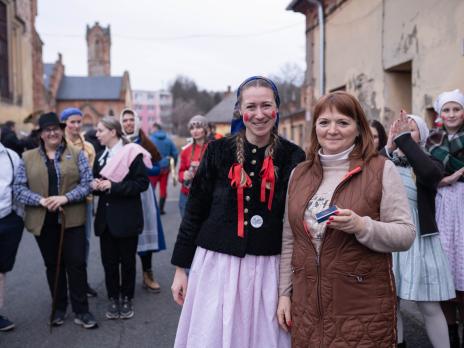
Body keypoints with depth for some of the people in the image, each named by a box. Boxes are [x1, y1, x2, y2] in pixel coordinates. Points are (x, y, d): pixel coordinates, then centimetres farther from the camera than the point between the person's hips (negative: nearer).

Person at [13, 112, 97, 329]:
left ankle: (81, 311, 9)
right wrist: (41, 200, -15)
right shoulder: (28, 158, 7)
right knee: (53, 265, 12)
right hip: (43, 221, 2)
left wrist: (65, 198, -17)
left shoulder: (76, 154, 4)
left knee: (76, 264, -1)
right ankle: (59, 308, 25)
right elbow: (19, 188, 1)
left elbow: (87, 183, -3)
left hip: (72, 219, -2)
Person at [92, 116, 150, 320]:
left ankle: (126, 299, 21)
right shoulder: (100, 157, 12)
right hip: (106, 217, 5)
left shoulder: (132, 153, -8)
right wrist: (96, 186, -5)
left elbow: (142, 183, -14)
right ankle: (113, 299, 22)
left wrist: (113, 186, -19)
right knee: (109, 260, 8)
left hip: (127, 217, -5)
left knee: (127, 260, 6)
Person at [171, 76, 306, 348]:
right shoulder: (219, 150, -2)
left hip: (268, 268, 0)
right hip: (217, 264, 0)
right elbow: (195, 210, 3)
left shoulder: (292, 157, -1)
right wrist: (180, 267, 4)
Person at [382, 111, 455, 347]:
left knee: (429, 307, 3)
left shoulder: (430, 163, -1)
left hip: (418, 241, -2)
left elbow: (431, 174, -26)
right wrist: (388, 147, -22)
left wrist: (404, 138, -24)